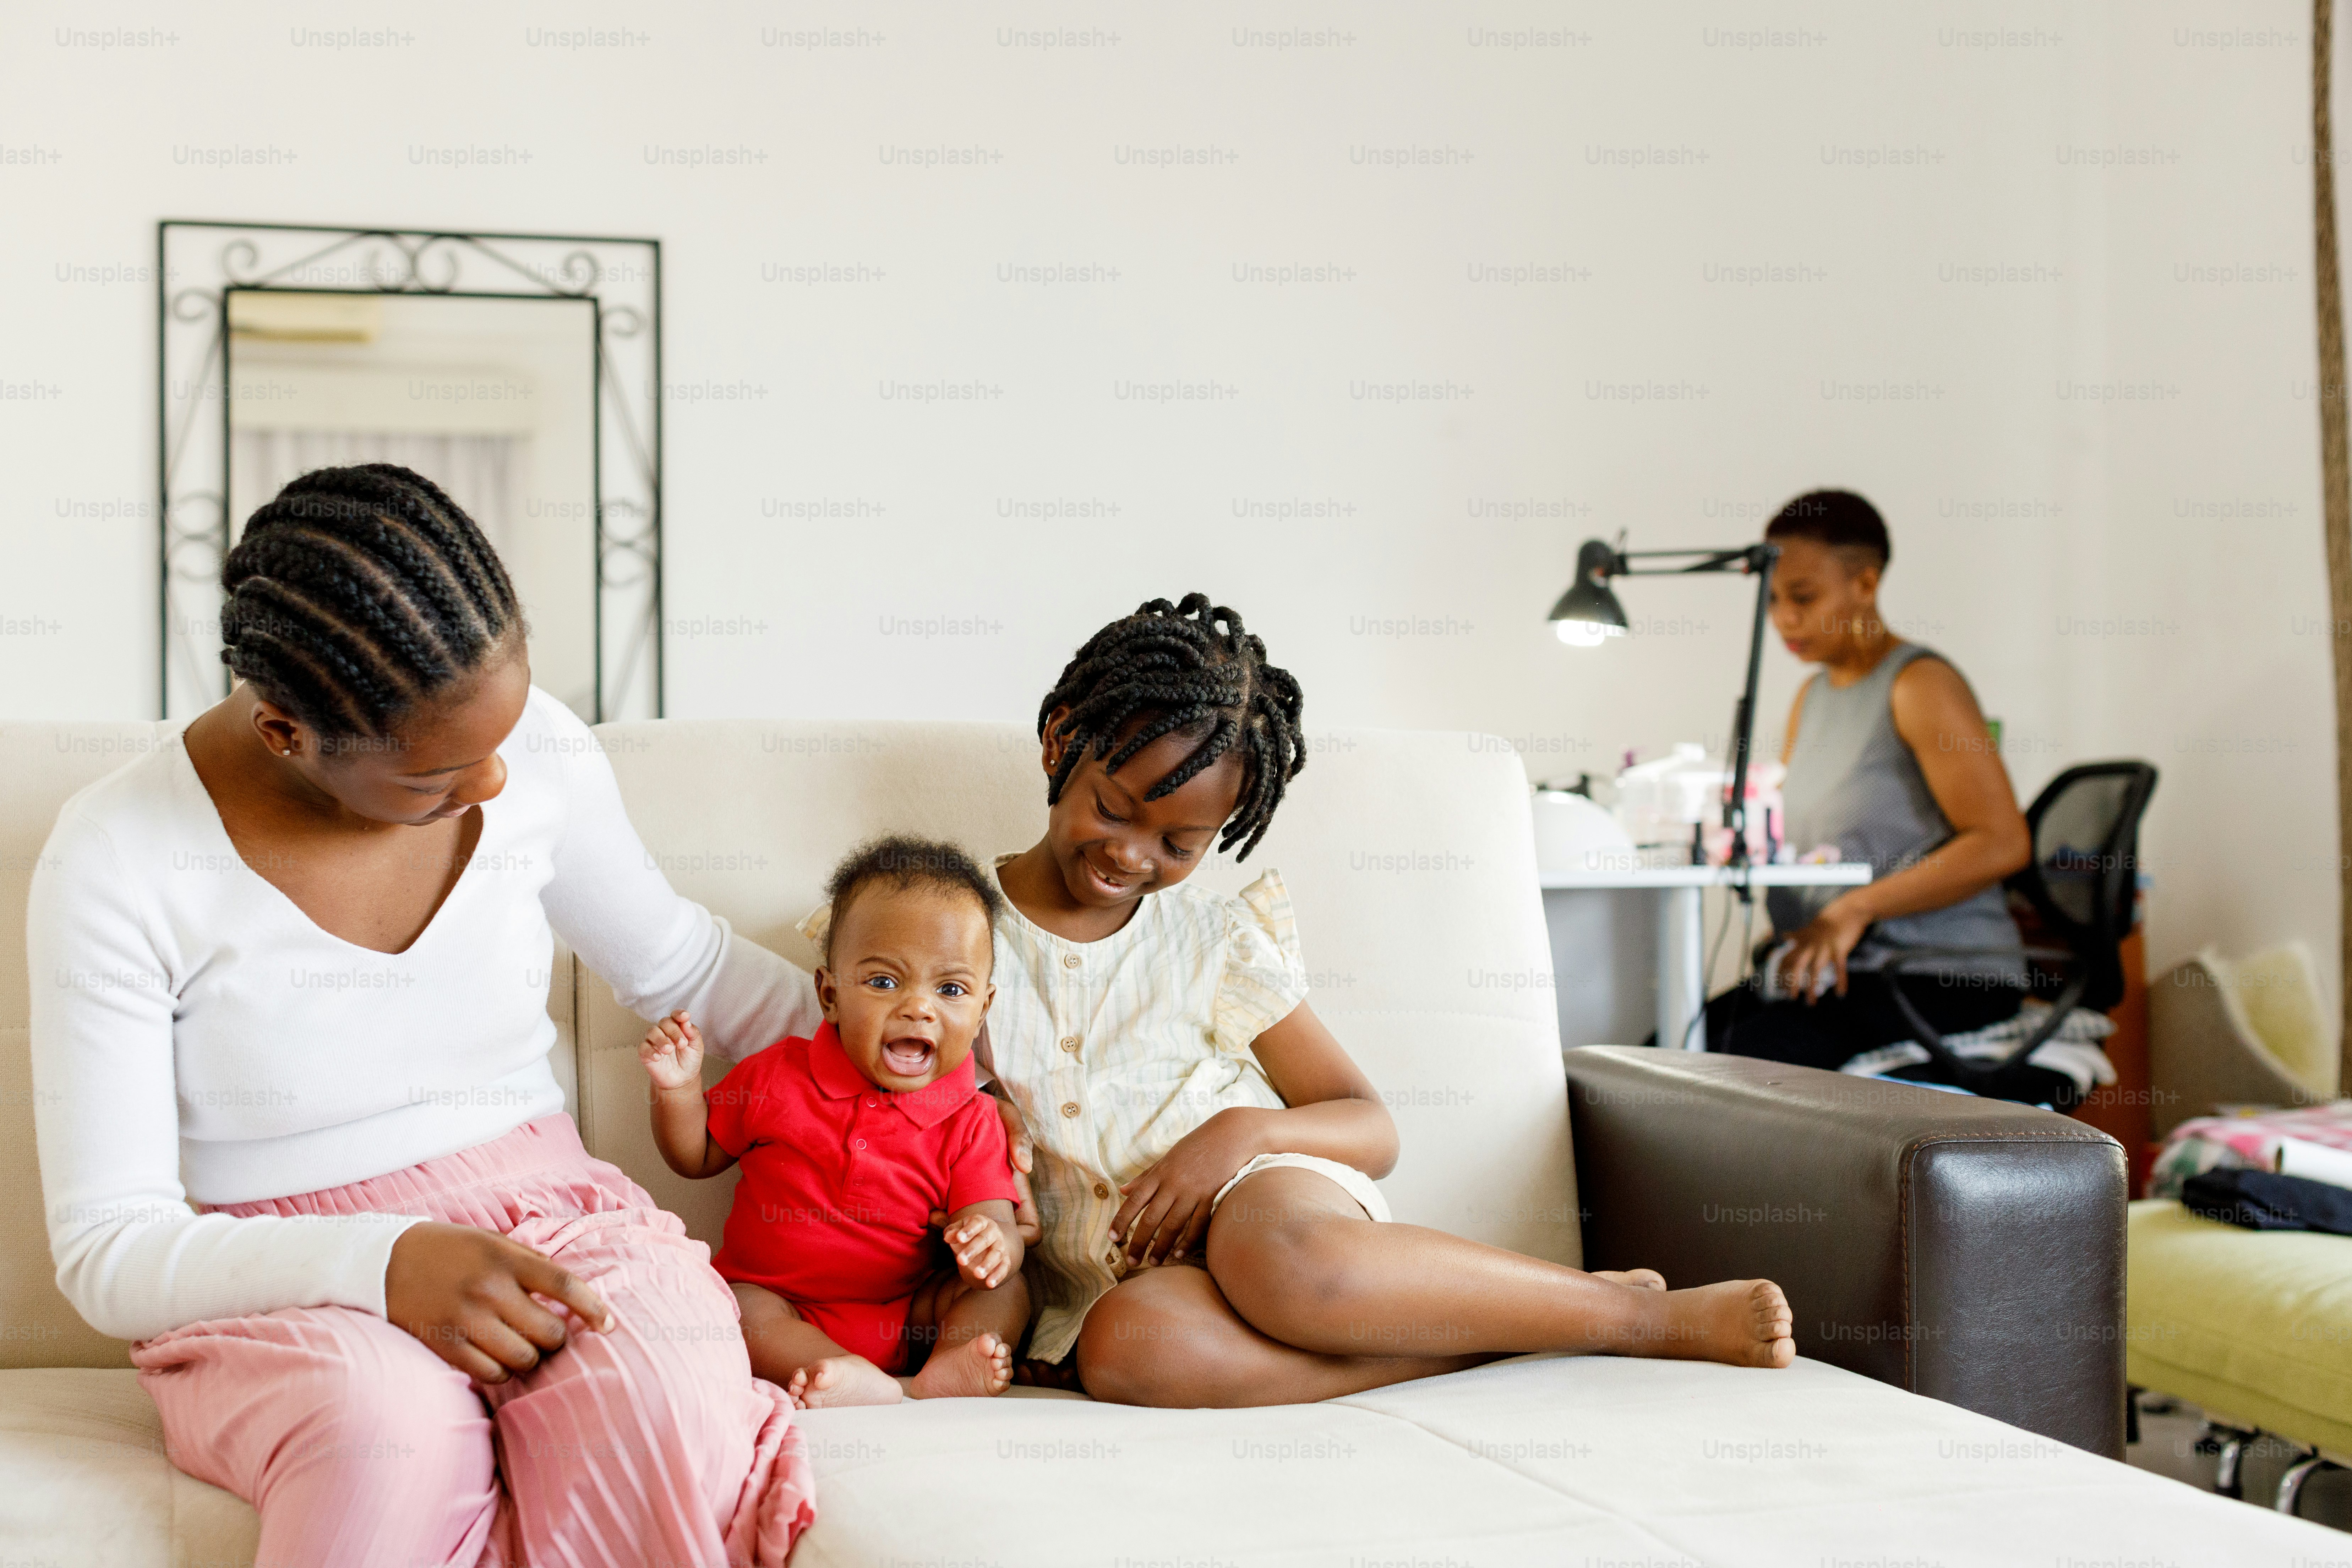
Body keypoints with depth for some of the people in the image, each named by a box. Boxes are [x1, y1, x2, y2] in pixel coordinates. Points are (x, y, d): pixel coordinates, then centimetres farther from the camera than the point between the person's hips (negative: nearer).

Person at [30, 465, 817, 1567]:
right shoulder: (119, 863, -12)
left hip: (548, 1221, 3)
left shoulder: (534, 747, -1)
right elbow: (107, 1253, -11)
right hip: (279, 1288, -2)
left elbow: (680, 964, 19)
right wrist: (381, 1265, -27)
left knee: (656, 1402, -35)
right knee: (389, 1435, -40)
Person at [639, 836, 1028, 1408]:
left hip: (906, 1319, 1)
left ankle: (943, 1376, -45)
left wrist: (992, 1244, -36)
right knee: (732, 1309, -30)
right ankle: (884, 1391, -45)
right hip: (783, 1311, -1)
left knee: (1007, 1291, -17)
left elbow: (995, 1223, -11)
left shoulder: (970, 1122, -3)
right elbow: (697, 1156, 12)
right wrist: (679, 1089, -9)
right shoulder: (777, 1077, -2)